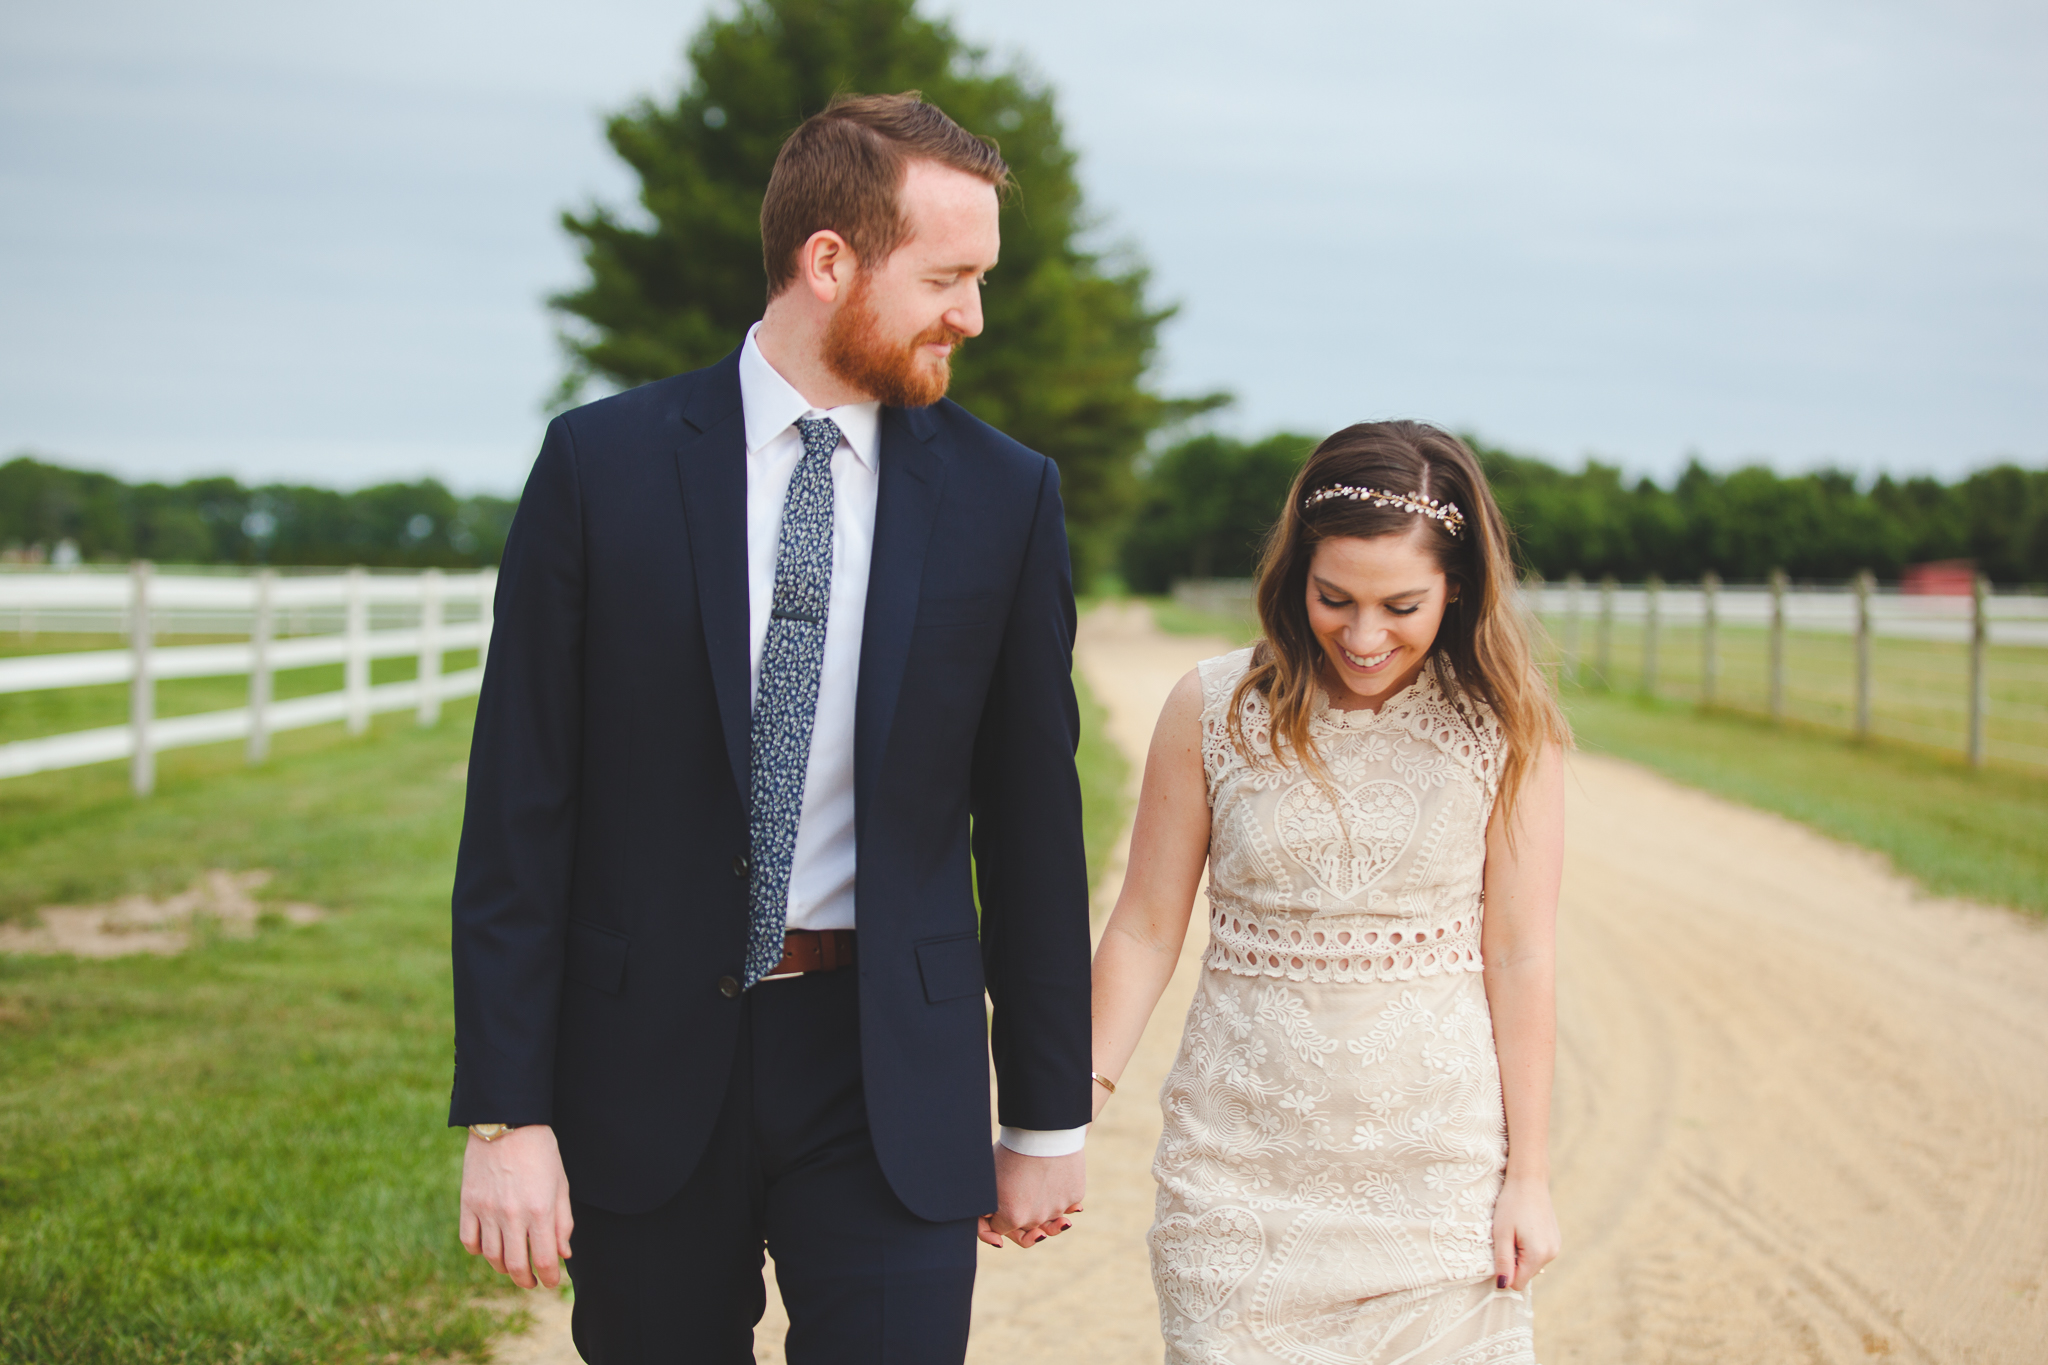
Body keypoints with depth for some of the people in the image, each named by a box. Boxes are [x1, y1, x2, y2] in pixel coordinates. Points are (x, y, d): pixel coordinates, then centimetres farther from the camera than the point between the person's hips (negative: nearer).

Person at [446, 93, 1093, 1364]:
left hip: (889, 1077, 0)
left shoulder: (1004, 496, 0)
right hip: (646, 1065, 0)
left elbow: (1033, 819, 5)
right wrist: (505, 1113, -7)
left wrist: (1049, 1116, 7)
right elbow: (520, 808, -3)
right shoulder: (602, 463, -3)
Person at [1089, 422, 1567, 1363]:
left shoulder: (1507, 729, -4)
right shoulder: (1211, 711, -3)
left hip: (1438, 1166, 0)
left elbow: (1518, 959, -2)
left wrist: (1528, 1177, -1)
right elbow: (1146, 931, 1)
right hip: (1243, 1169, 1)